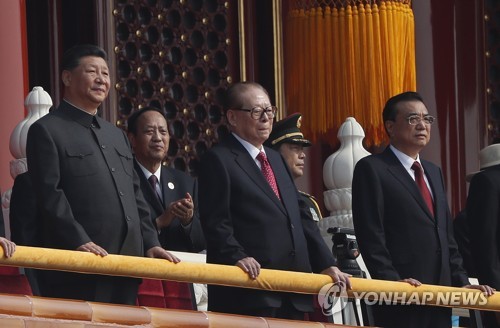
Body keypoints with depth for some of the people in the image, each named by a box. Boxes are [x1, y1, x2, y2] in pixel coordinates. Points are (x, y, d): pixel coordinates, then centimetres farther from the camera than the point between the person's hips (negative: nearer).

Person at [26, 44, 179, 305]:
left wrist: (149, 243, 11)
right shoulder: (47, 131, 0)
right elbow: (49, 195, -11)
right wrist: (79, 241, -21)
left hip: (126, 262, 8)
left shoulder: (117, 135, 26)